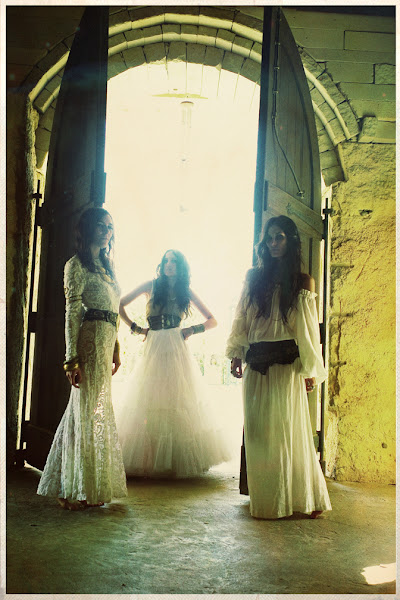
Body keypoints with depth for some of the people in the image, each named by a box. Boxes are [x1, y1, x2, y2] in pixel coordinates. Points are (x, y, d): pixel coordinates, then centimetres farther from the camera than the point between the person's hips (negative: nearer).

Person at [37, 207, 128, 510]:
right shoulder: (78, 264, -5)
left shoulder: (106, 266, 20)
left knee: (97, 411, 12)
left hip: (106, 342, 8)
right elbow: (73, 312, -11)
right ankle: (78, 491, 5)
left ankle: (89, 487, 22)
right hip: (90, 341, -8)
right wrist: (72, 358, -16)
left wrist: (116, 349, 17)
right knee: (89, 411, -5)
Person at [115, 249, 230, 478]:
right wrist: (135, 328, 5)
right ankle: (150, 461, 0)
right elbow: (120, 305, 13)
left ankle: (178, 461, 2)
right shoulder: (152, 286, 10)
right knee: (150, 402, -5)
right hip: (154, 350, 0)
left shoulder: (186, 292, 12)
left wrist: (193, 329, 0)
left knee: (178, 401, -4)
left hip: (177, 350, 1)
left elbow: (212, 320, 15)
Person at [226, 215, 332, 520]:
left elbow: (307, 327, 1)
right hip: (256, 365, 3)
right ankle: (265, 498, 15)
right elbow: (242, 319, 13)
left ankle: (305, 499, 9)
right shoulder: (255, 277, 14)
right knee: (259, 432, 4)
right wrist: (237, 354, 4)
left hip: (286, 364, -3)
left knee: (288, 430, -3)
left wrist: (309, 369, -3)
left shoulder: (303, 282, 5)